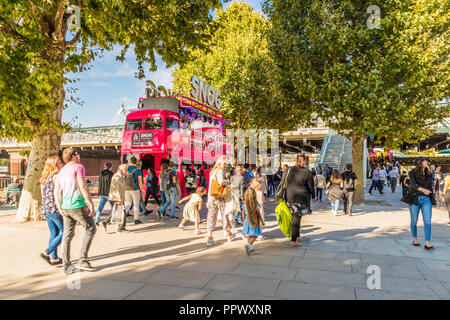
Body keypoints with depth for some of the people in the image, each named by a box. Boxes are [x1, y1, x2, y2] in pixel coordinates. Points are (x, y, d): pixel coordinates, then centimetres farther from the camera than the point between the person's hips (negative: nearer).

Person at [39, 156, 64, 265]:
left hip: (45, 210, 9)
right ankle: (46, 252, 0)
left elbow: (44, 195, 16)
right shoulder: (56, 176, -12)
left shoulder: (43, 179, 13)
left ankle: (54, 258, 19)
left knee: (54, 234, 15)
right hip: (55, 209, -9)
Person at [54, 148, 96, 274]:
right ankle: (82, 260, 2)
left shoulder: (61, 171, 17)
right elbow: (82, 187, -16)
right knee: (90, 229, 6)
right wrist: (91, 204, -15)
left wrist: (60, 208, 5)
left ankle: (67, 266, 15)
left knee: (67, 235, 11)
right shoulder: (78, 167, -5)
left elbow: (56, 191, 10)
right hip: (78, 205, -7)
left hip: (65, 207, 7)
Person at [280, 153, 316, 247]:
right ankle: (293, 241, 5)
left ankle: (297, 236, 30)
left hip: (289, 198, 3)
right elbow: (311, 187, 2)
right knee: (296, 219, 2)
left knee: (294, 217, 18)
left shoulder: (289, 170, 1)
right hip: (301, 198, -3)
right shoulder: (307, 173, -6)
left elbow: (282, 183, 4)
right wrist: (313, 197, 19)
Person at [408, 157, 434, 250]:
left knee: (427, 221, -6)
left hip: (426, 199, 3)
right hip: (415, 199, -3)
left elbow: (431, 186, 18)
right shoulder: (413, 173, -7)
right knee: (414, 221, 9)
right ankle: (415, 239, 28)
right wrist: (423, 190, -39)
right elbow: (413, 184, -23)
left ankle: (427, 244, -4)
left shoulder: (429, 173, 7)